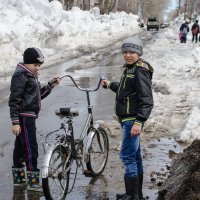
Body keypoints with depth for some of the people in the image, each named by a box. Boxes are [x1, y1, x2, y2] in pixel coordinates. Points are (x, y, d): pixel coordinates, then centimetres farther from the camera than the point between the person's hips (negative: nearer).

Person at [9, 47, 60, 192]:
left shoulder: (31, 76, 16)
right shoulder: (20, 76, -14)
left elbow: (38, 95, 20)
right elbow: (14, 100, -18)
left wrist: (50, 85, 7)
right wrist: (15, 122, -21)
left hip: (30, 117, 10)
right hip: (24, 117, -10)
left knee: (20, 147, 15)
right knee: (31, 148, -9)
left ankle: (18, 178, 23)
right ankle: (33, 182, -6)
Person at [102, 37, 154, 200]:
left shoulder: (140, 71, -16)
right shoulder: (129, 69, 15)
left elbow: (147, 100, -22)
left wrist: (139, 121, -28)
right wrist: (110, 85, 39)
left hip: (133, 120, -10)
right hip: (127, 119, 10)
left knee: (127, 156, -10)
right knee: (135, 156, 15)